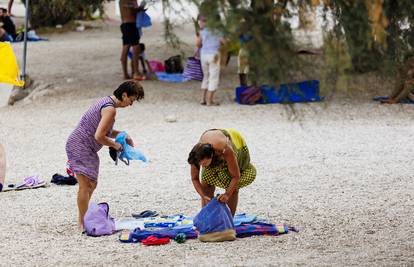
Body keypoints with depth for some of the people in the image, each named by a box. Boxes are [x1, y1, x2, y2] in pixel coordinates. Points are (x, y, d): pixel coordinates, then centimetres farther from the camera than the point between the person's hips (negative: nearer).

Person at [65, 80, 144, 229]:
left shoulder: (106, 101, 13)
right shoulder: (110, 109, -20)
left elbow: (103, 130, 24)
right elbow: (99, 136, -25)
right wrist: (115, 145, -9)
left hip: (85, 149, 11)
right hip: (79, 147, -11)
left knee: (91, 184, 17)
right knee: (86, 186, -11)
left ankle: (83, 219, 24)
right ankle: (83, 223, -9)